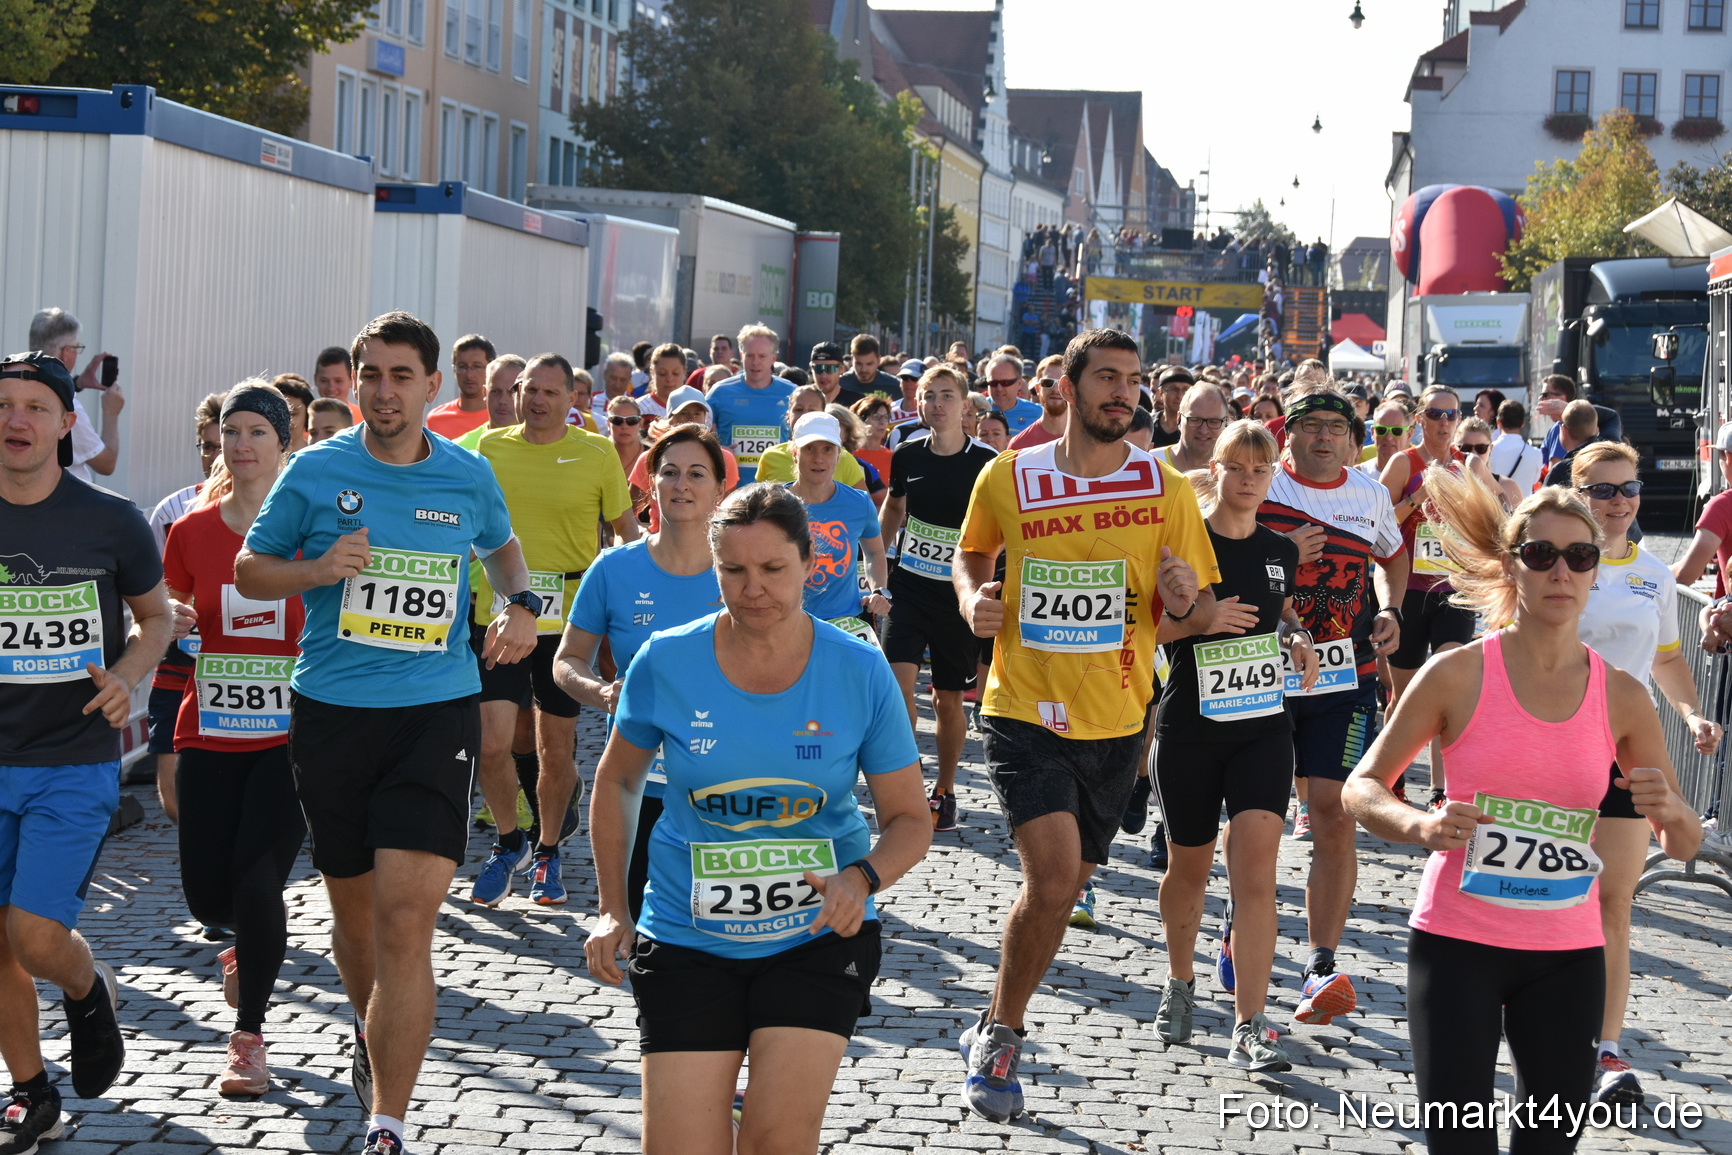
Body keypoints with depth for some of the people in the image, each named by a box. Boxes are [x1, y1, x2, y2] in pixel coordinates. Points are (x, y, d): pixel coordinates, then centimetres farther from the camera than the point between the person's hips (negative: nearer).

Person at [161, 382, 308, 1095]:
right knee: (207, 895, 1)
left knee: (257, 882, -12)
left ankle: (249, 1036, 7)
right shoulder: (192, 530, 5)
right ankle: (252, 943, 39)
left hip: (290, 735, -3)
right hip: (210, 735, 3)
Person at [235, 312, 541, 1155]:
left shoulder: (470, 476, 4)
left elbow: (502, 547, 26)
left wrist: (522, 604, 6)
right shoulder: (315, 471, 0)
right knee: (353, 908, 15)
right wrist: (317, 570, -11)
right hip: (330, 713, 1)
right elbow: (249, 570, 8)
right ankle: (373, 1032, 48)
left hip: (435, 713, -1)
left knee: (406, 920, -13)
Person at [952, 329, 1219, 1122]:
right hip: (1025, 709, -3)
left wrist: (1186, 601, -20)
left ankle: (995, 1033, 38)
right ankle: (1002, 1034, 3)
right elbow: (972, 553, 16)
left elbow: (1203, 611, 3)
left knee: (1064, 886, 14)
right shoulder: (1008, 477, -3)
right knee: (1055, 875, -19)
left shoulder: (1164, 489, -3)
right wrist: (973, 597, -5)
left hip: (1115, 722, 3)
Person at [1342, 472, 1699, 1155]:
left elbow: (1683, 846, 8)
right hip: (1457, 943, -3)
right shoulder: (1459, 675, -6)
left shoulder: (1621, 697, 1)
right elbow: (1361, 788, 0)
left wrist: (1671, 812, -16)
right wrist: (1420, 827, -20)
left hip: (1568, 956, 3)